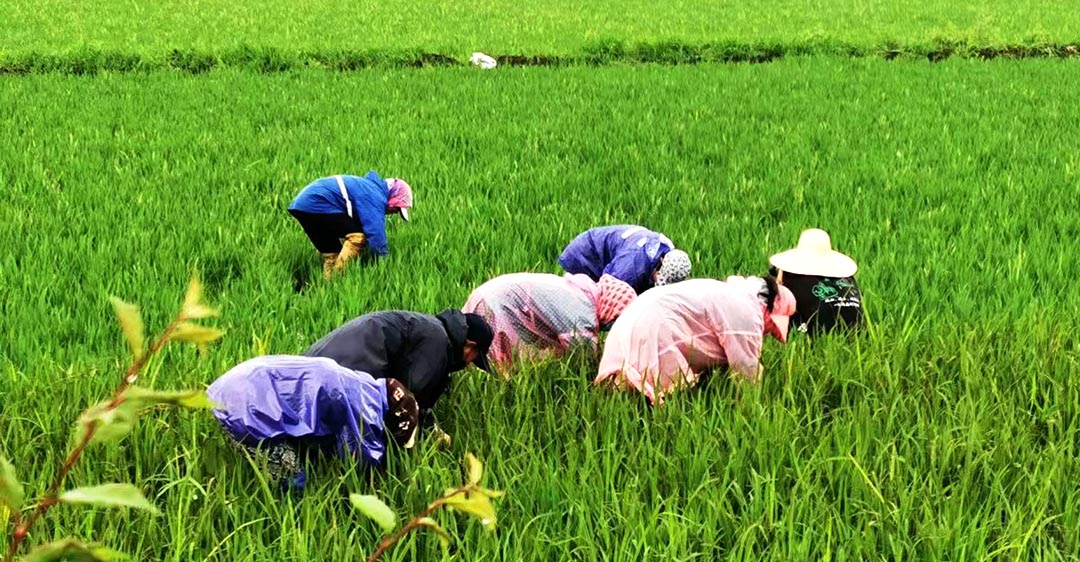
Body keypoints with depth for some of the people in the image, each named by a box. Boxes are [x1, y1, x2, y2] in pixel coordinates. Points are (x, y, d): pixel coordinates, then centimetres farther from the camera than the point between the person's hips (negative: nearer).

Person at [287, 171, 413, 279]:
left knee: (331, 253, 16)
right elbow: (376, 235, -18)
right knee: (358, 235, -10)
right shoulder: (376, 198, -12)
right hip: (316, 205, -10)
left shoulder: (369, 186, 20)